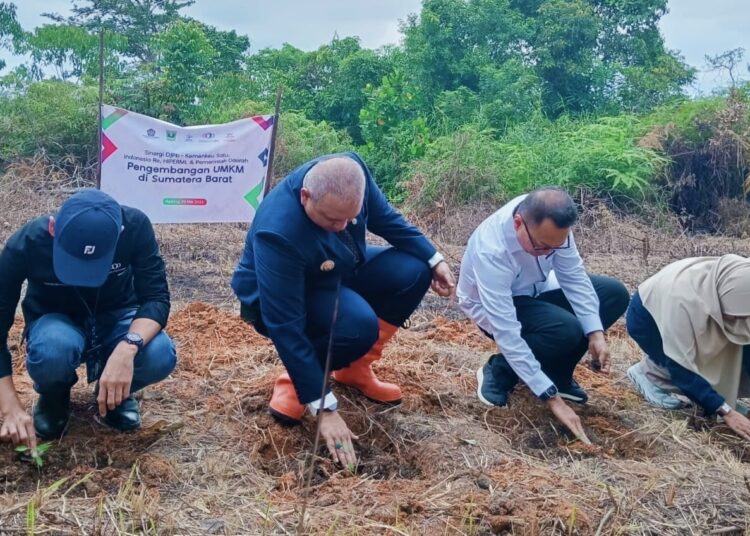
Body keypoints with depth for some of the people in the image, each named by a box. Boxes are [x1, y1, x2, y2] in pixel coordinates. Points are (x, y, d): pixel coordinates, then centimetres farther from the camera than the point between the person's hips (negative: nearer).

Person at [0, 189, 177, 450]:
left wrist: (127, 347, -46)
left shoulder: (135, 226, -27)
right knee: (51, 350, -38)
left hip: (116, 318, 1)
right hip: (57, 321, -1)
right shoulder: (25, 245, -28)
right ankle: (55, 397, -1)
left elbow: (156, 297, -26)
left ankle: (116, 391, 3)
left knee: (160, 356, -32)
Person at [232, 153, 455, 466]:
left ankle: (355, 370, 2)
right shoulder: (277, 233, -41)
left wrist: (433, 258, -6)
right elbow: (286, 328, -37)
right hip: (282, 300, -7)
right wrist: (324, 407, -37)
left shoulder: (352, 170, -24)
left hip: (341, 270, 7)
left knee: (414, 271, -13)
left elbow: (385, 218, -2)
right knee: (359, 325, -35)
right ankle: (295, 382, -5)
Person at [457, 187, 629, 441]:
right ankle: (499, 371, -6)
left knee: (615, 294, -9)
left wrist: (595, 332, -26)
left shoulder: (551, 221, -25)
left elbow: (573, 275, -14)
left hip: (534, 290, 7)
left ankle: (557, 372, 3)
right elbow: (506, 333, -38)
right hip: (494, 307, -6)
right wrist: (552, 397, -37)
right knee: (566, 331, -32)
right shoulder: (490, 251, -40)